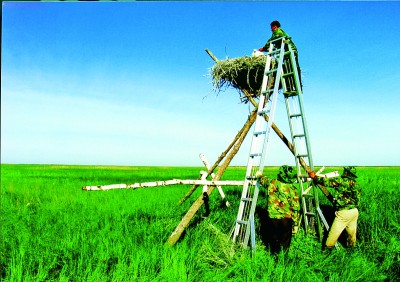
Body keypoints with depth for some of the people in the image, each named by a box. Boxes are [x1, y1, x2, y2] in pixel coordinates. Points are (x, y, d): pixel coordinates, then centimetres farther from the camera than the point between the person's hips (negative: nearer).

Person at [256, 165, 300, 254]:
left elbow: (263, 180, 18)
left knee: (273, 241, 13)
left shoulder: (272, 183, -4)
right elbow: (296, 208, -3)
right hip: (286, 219, 0)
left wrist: (259, 175, 40)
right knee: (285, 243, 11)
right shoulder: (293, 189, -4)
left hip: (272, 218, 0)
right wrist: (296, 224, 4)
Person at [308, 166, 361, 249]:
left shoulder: (341, 181, -13)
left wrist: (314, 177, -3)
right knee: (352, 230, 19)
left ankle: (328, 248, 10)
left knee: (334, 231, 2)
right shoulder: (356, 185, 8)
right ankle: (351, 246, 33)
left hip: (344, 212, -7)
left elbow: (326, 182, -14)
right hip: (355, 211, 7)